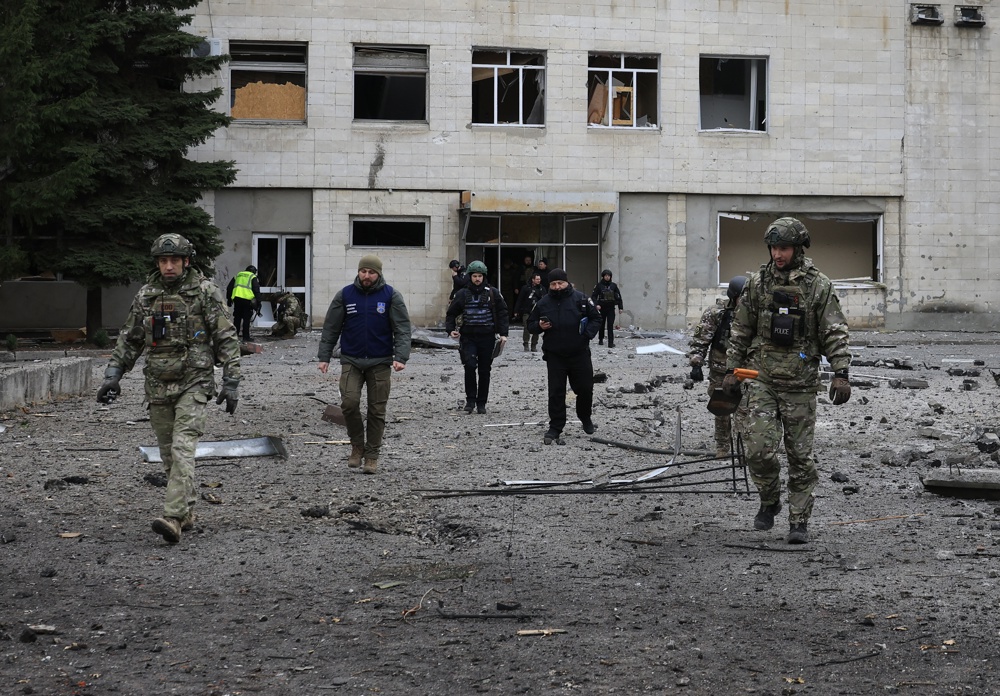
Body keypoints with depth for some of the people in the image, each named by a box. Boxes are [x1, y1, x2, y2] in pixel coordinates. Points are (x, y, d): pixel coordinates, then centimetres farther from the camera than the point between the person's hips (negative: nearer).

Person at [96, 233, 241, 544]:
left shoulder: (206, 291, -6)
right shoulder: (147, 294, 7)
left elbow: (227, 339, -5)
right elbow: (129, 338, 15)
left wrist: (231, 383, -9)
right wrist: (112, 375, 7)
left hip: (193, 382, -5)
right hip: (158, 384, 5)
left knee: (182, 449, -16)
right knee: (169, 454, 10)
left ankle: (173, 518, -24)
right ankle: (187, 511, 24)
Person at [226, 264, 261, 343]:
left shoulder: (237, 275, 23)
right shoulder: (253, 277, 9)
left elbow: (229, 288, 20)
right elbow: (257, 291, -1)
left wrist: (229, 299, 24)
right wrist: (258, 303, 1)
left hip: (237, 298, 4)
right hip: (247, 300, -4)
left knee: (237, 318, 13)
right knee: (246, 319, 1)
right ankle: (245, 338, 1)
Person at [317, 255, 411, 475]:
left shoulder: (391, 296, 0)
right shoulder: (345, 295, 3)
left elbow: (402, 329, -4)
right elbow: (331, 328, 7)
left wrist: (400, 357, -16)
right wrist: (324, 356, 0)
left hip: (380, 363, 0)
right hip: (351, 361, 0)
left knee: (377, 410, 2)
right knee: (349, 402, -14)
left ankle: (372, 455, 14)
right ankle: (357, 446, 8)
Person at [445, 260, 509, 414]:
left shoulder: (493, 293, 3)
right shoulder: (463, 294, 5)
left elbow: (502, 313, 6)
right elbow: (451, 313, 13)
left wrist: (503, 333, -3)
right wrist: (451, 329, -2)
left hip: (487, 337, 0)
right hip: (468, 337, 0)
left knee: (484, 371, 5)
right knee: (470, 365, -18)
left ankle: (481, 403, 15)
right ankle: (470, 399, -5)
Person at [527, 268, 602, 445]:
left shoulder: (580, 299, -2)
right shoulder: (543, 303, 3)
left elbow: (596, 318, 5)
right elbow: (530, 325, 12)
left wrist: (588, 334, -10)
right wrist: (539, 326, -10)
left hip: (580, 354, 0)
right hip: (555, 356, 0)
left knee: (585, 389, 8)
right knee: (556, 393, 0)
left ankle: (585, 419, 34)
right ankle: (555, 429, 5)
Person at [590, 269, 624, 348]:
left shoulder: (613, 285, 3)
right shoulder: (599, 285, -2)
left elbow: (618, 296, 7)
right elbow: (593, 296, -1)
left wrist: (620, 307, 4)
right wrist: (596, 304, -16)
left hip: (611, 308, 0)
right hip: (602, 308, 0)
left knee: (610, 325, -8)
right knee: (601, 324, 12)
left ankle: (611, 342, -9)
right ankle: (600, 340, 29)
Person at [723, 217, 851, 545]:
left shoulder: (819, 286, -2)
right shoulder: (758, 283, 4)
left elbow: (835, 333, -4)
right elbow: (740, 330, 11)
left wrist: (841, 373, -13)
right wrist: (731, 369, 9)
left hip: (801, 384, -1)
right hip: (762, 380, 1)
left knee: (800, 456, 3)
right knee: (759, 449, -9)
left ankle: (799, 521, 14)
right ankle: (769, 501, 17)